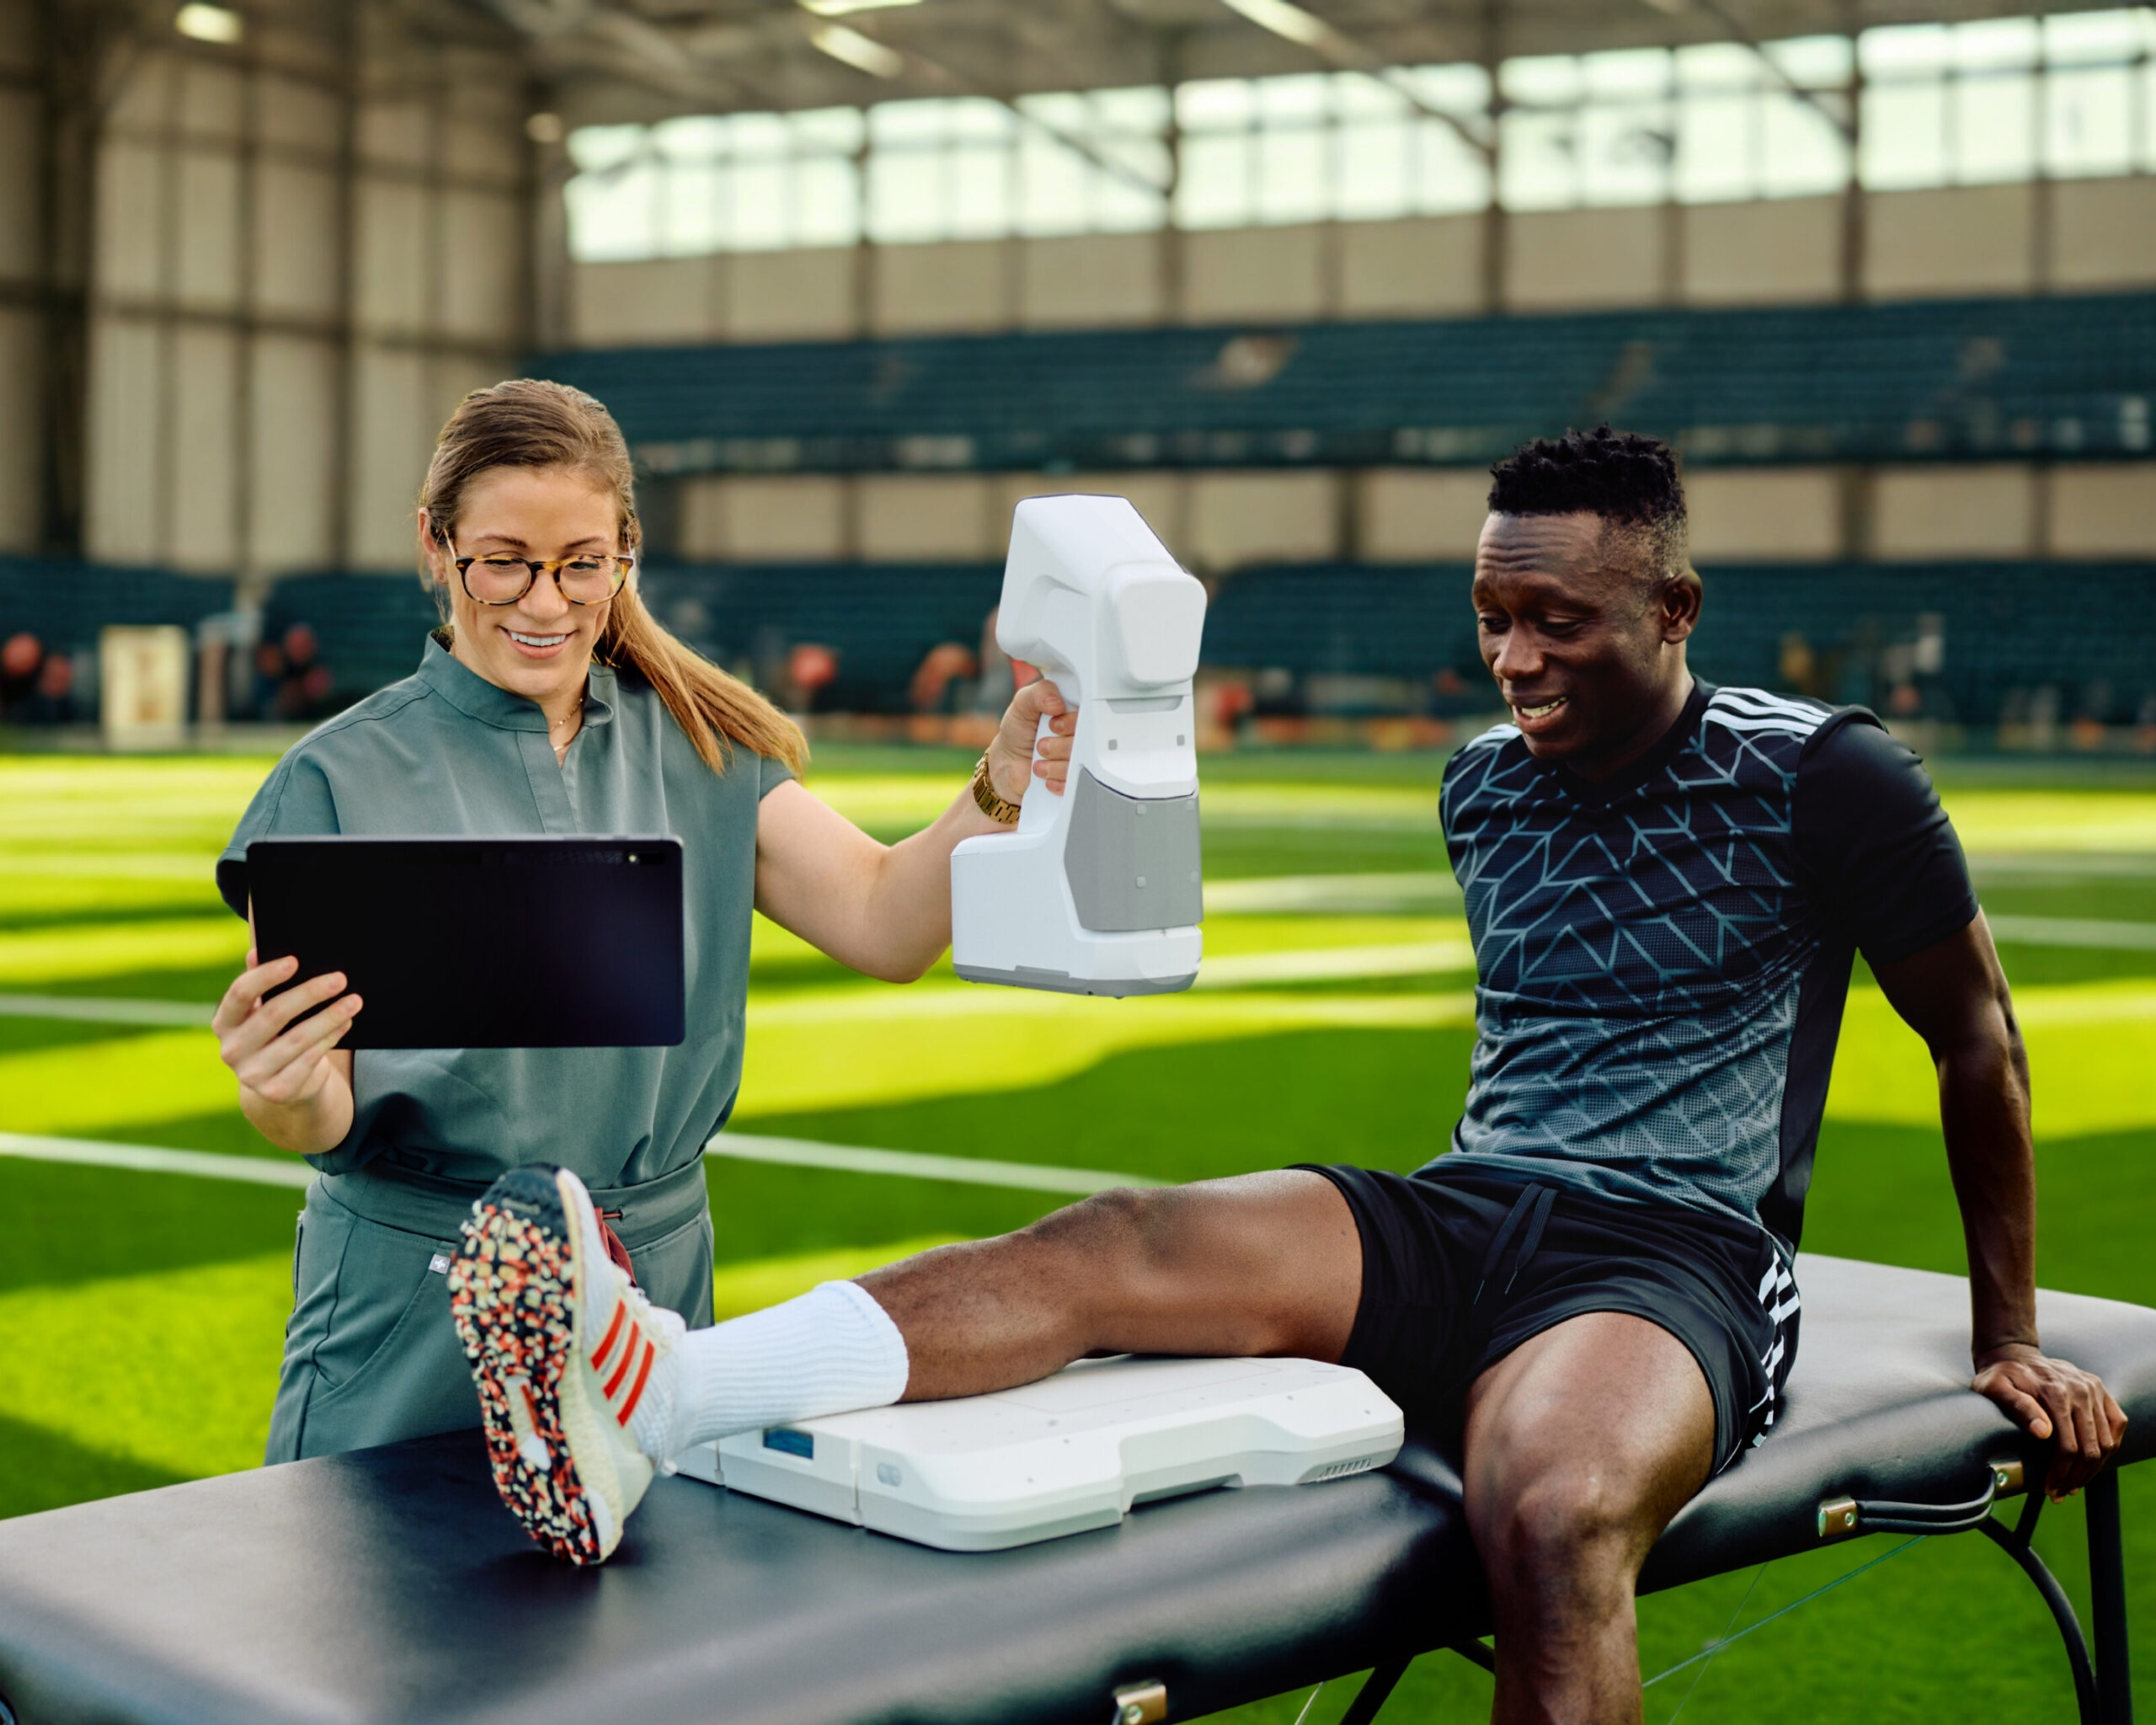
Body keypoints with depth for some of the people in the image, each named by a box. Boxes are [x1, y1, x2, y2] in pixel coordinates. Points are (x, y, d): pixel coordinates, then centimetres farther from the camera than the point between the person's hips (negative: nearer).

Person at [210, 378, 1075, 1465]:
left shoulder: (701, 751, 6)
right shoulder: (344, 780, -5)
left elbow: (884, 926, -6)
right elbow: (322, 1120, -8)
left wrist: (999, 794, -24)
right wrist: (281, 1096, -31)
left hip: (658, 1290, 3)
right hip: (421, 1314, -3)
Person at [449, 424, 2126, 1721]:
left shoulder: (1820, 781, -3)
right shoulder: (1485, 784, 13)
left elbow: (1978, 1043, 8)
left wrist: (2011, 1336, 13)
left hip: (1672, 1265, -4)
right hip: (1453, 1215, 4)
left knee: (1554, 1524, -40)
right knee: (1112, 1245, -25)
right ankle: (650, 1402, -45)